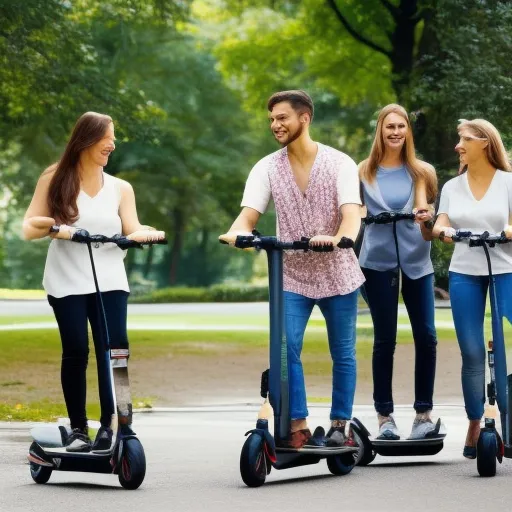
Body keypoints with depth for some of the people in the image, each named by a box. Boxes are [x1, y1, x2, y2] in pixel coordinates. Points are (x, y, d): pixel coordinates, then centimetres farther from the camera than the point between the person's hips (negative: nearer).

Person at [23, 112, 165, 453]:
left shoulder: (121, 188, 14)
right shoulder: (55, 179, 7)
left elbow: (132, 232, 2)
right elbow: (29, 228, 1)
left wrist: (147, 233, -21)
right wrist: (52, 225, -20)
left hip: (109, 281, 2)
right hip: (67, 282, -2)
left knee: (114, 348, -13)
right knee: (76, 350, -10)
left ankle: (108, 425, -7)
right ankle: (78, 429, -2)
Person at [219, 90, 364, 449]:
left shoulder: (339, 163, -9)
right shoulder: (267, 168, -2)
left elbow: (352, 213, -23)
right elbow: (249, 215, -12)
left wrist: (339, 238, -46)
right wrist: (237, 232, -37)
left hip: (338, 274, -1)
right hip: (292, 275, 1)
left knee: (343, 354, 6)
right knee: (286, 349, -13)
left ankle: (340, 425, 20)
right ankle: (298, 428, -6)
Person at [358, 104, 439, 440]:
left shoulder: (419, 171, 7)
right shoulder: (364, 172, 5)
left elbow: (424, 211, 3)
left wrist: (428, 219, -20)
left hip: (416, 260, 1)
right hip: (378, 261, -1)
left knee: (426, 336, -5)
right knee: (384, 339, 0)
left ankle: (424, 413, 5)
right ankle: (385, 416, 6)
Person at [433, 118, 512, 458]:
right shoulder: (452, 187, 13)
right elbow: (441, 225, 5)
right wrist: (443, 231, -18)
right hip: (464, 274, 3)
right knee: (472, 353, 2)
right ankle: (475, 425, 9)